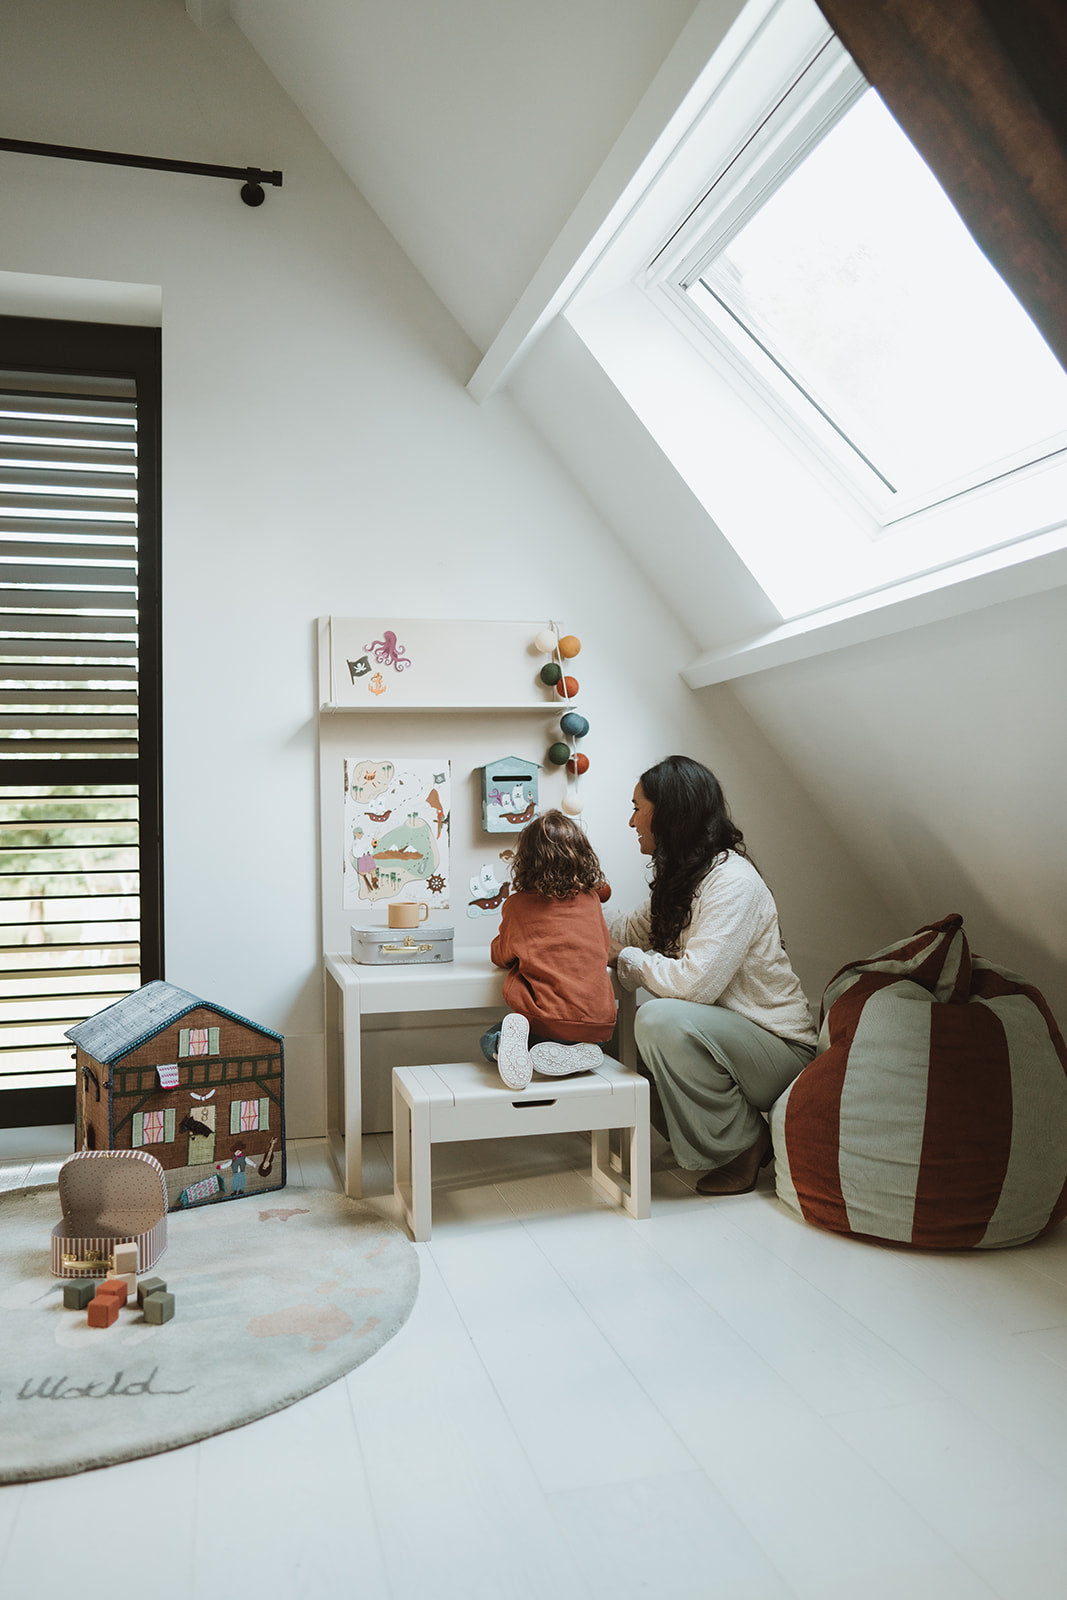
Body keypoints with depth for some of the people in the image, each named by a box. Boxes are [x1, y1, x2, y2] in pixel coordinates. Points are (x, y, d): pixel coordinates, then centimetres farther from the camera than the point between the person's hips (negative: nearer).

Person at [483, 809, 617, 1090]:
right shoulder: (592, 900, 9)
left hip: (549, 1018, -3)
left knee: (489, 1042, 20)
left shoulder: (517, 905, 2)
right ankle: (573, 1052, -3)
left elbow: (501, 955, 17)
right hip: (598, 1022, 3)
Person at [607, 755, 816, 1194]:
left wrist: (625, 958, -15)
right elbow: (629, 931, 21)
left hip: (778, 1050, -9)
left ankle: (746, 1144, -9)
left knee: (661, 1019, -31)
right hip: (722, 1034, 9)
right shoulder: (681, 877, 7)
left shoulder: (734, 882, -22)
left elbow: (693, 982, -31)